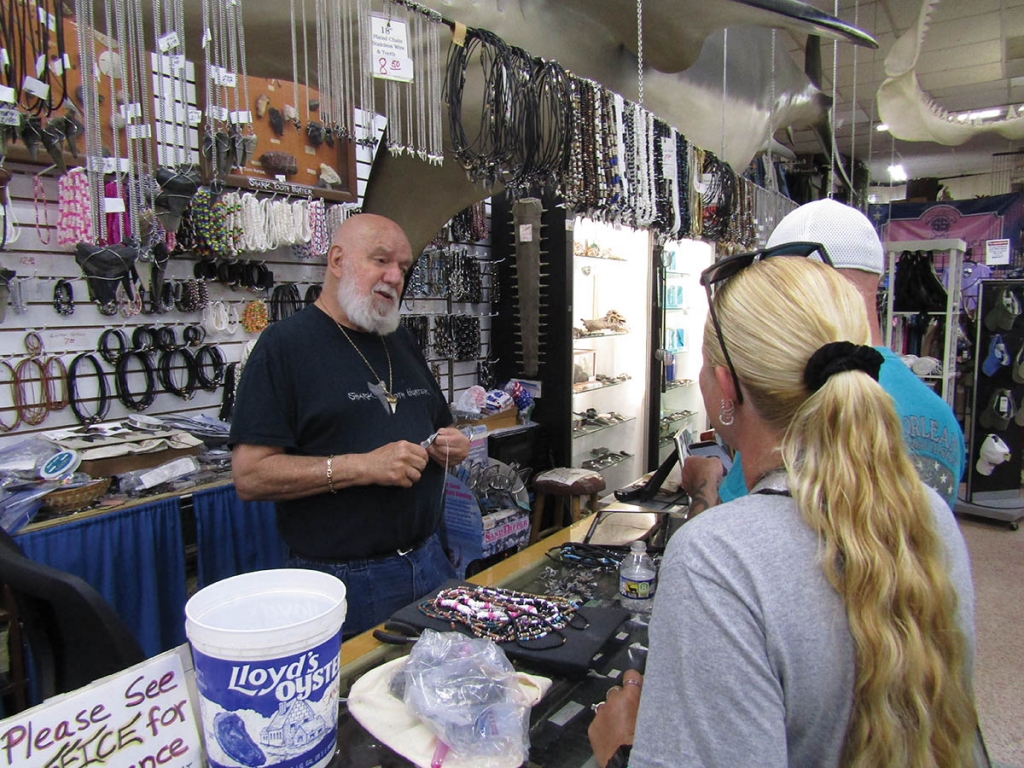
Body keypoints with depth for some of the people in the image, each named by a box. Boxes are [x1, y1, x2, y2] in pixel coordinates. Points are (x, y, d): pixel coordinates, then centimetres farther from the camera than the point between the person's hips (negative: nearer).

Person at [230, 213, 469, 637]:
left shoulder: (401, 340, 12)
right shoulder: (285, 344, -11)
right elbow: (250, 475, -17)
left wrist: (453, 446, -1)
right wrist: (363, 467, -25)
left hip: (430, 560, 7)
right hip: (345, 579, -6)